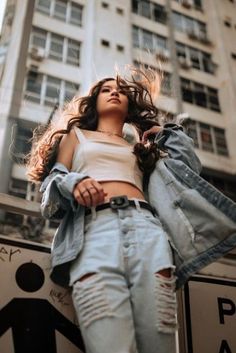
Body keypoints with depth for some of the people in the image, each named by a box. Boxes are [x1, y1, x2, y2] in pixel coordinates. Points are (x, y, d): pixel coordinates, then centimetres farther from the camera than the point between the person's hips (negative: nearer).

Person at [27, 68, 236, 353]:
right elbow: (54, 181, 17)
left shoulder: (140, 147, 35)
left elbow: (190, 170, 26)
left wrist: (168, 133, 32)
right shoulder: (76, 134, 30)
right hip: (94, 229, -2)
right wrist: (73, 183, -5)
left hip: (146, 228, 2)